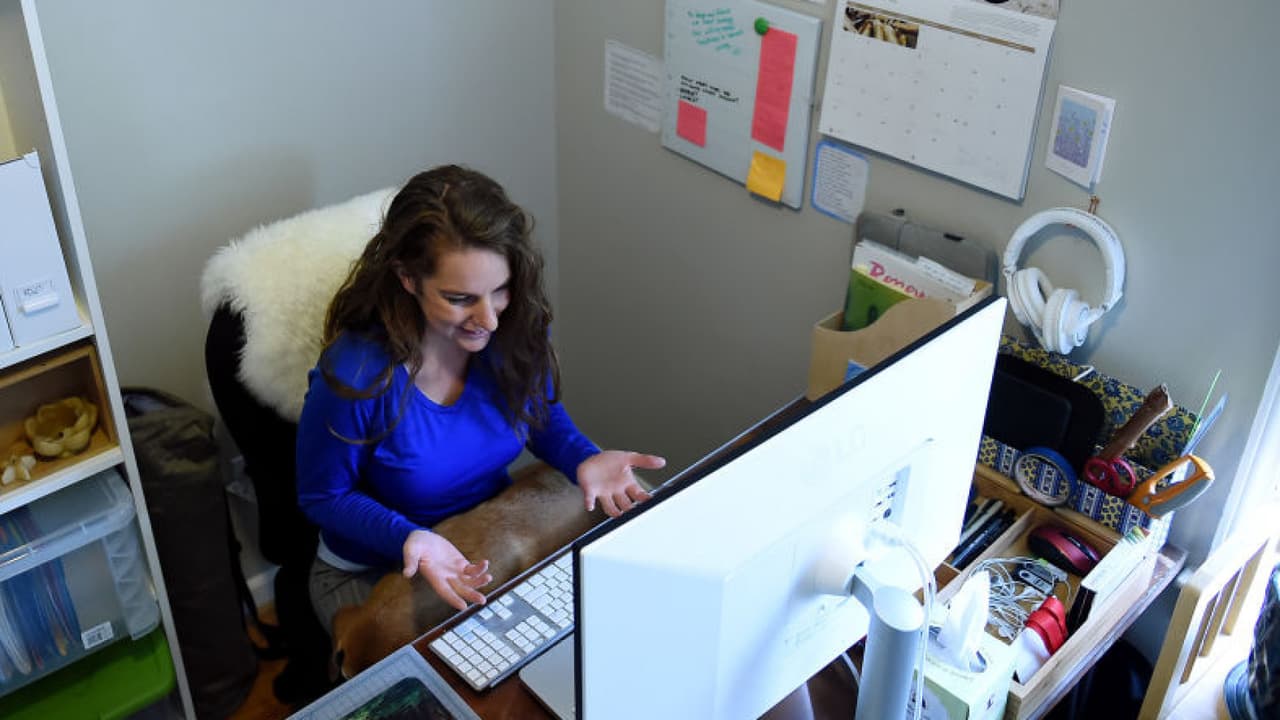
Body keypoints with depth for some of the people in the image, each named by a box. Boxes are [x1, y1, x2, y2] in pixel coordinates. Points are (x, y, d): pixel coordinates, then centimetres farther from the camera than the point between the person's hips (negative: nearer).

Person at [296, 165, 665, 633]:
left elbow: (543, 412, 4)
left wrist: (584, 460, -18)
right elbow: (323, 497, -14)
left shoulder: (517, 330, -17)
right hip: (373, 570, -4)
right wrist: (411, 540, -32)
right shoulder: (354, 378, -31)